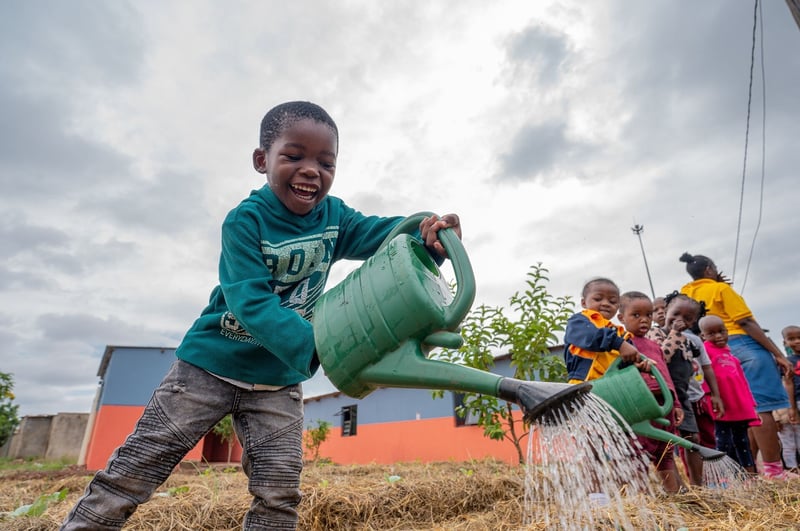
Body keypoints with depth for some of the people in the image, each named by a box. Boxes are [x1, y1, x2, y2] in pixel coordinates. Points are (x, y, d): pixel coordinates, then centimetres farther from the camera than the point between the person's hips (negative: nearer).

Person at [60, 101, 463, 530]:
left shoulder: (333, 216, -5)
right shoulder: (245, 221, -19)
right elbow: (251, 303, -29)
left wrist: (429, 231, -38)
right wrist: (320, 348, -43)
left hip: (278, 382, 3)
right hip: (211, 365, -3)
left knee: (279, 495, 4)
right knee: (131, 474, 7)